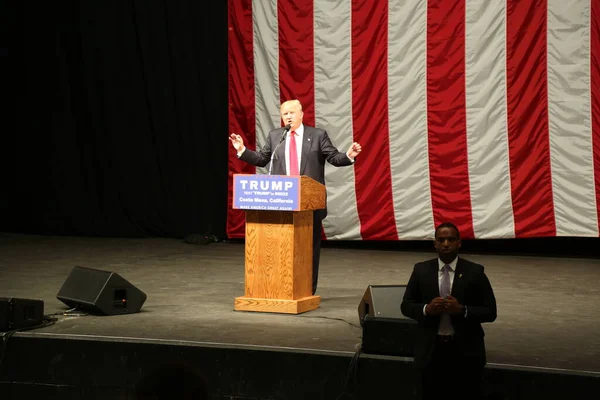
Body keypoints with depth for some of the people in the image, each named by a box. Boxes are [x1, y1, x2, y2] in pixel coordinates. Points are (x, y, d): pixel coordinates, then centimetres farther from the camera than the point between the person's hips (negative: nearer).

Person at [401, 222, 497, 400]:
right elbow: (406, 305, 6)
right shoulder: (421, 270, 3)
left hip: (466, 351, -1)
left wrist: (462, 310, -20)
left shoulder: (475, 272, -3)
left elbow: (490, 312, -3)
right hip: (431, 350, 2)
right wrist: (426, 309, -15)